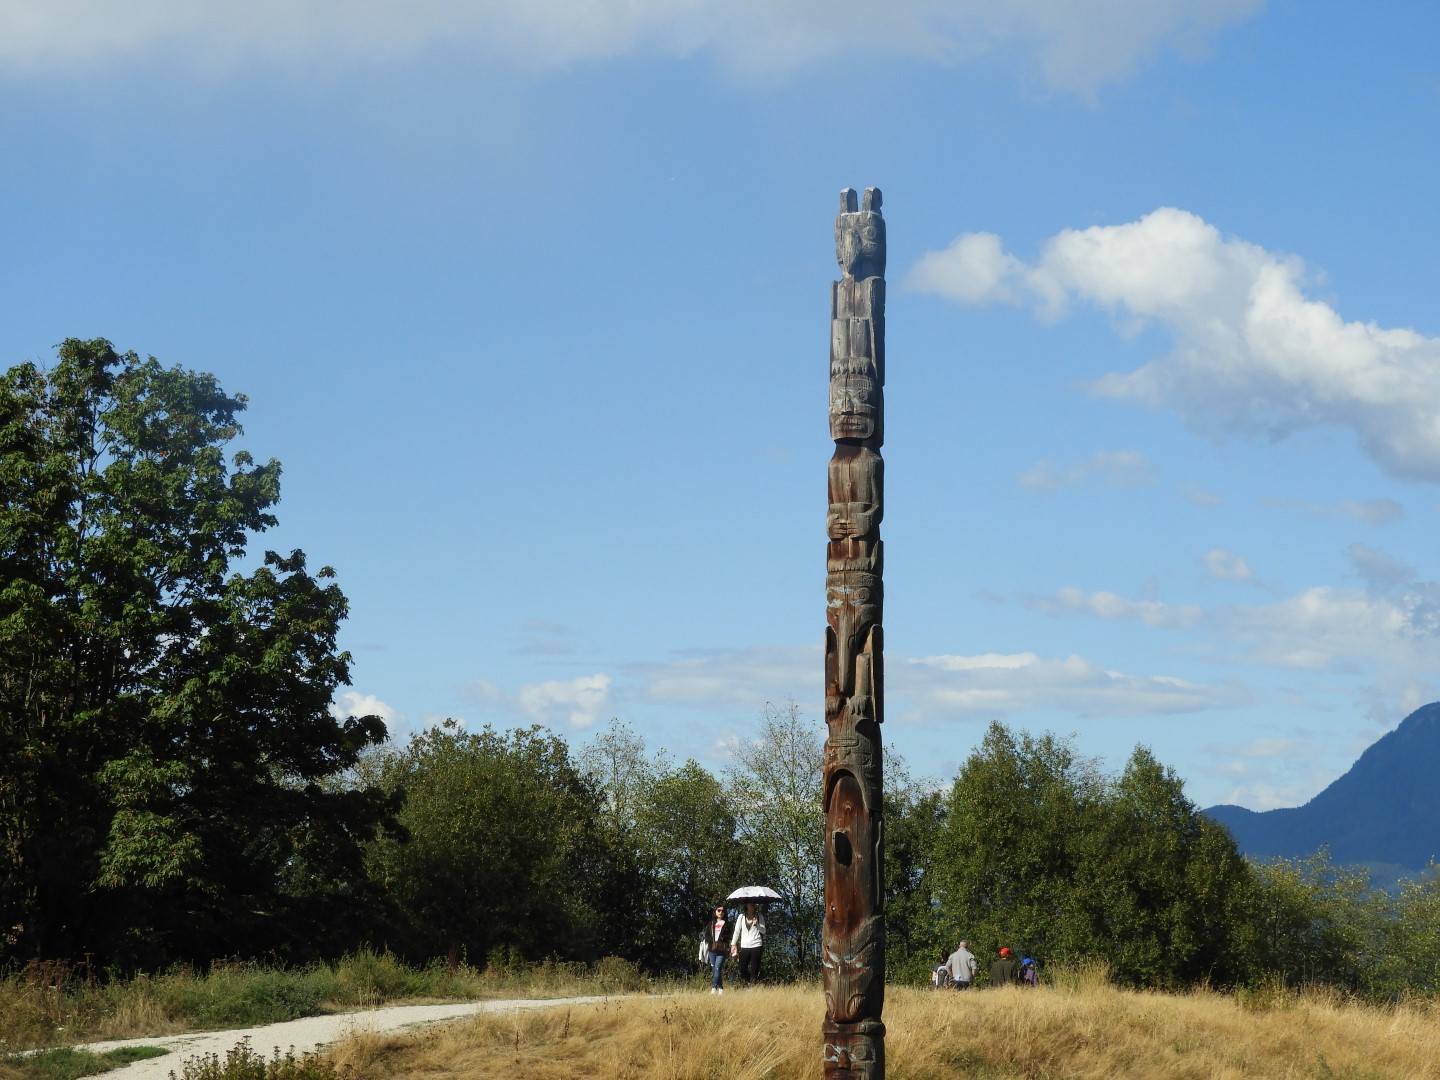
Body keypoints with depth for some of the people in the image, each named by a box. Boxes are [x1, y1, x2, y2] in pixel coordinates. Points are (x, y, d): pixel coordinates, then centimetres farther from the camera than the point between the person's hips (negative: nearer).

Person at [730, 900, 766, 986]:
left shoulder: (759, 917, 8)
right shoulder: (741, 917, 9)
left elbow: (763, 931, 5)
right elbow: (737, 931, 8)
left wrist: (757, 924, -13)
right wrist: (733, 944, 2)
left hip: (756, 946, -1)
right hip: (744, 946, 1)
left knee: (754, 969, -4)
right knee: (742, 969, 1)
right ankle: (748, 983, 22)